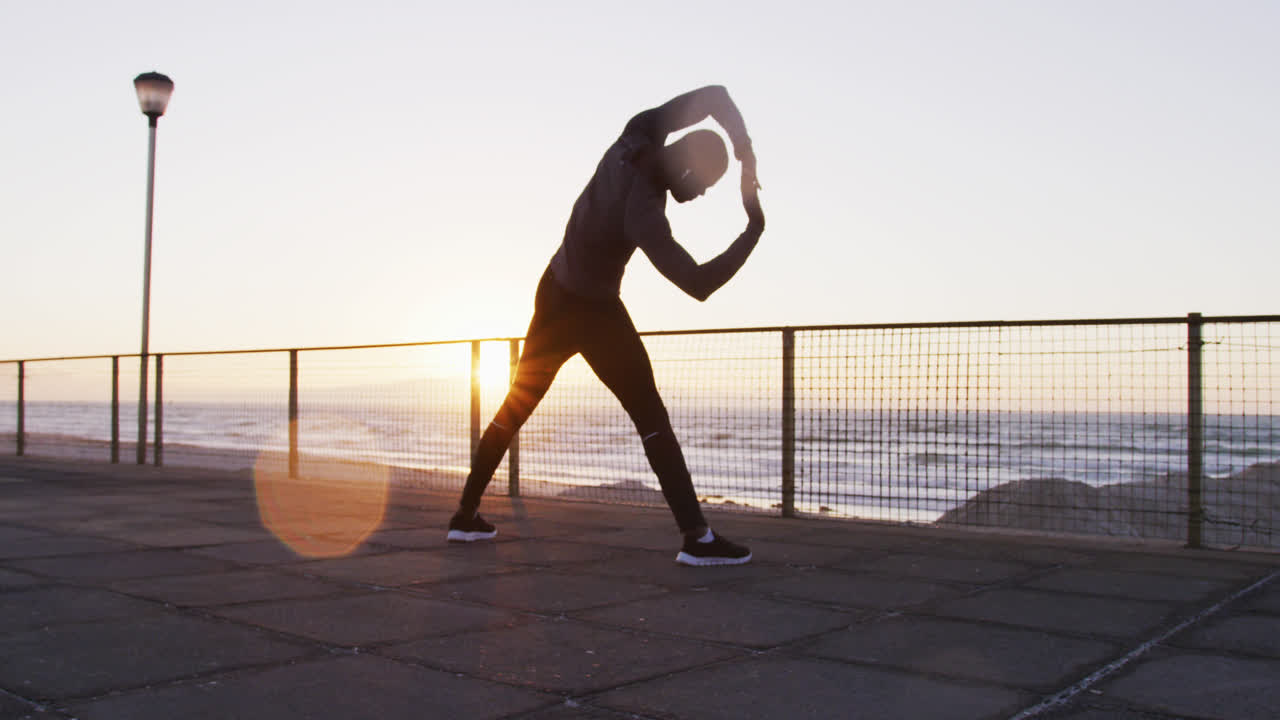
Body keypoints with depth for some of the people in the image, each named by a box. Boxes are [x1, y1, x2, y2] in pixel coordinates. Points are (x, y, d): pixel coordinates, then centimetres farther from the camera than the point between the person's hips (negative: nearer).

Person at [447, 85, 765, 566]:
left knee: (517, 406, 16)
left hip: (554, 294, 9)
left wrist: (744, 149, -20)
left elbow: (713, 95, -7)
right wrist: (754, 231, -32)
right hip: (594, 312, -9)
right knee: (650, 415, -7)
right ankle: (696, 536, -11)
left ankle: (466, 515, 21)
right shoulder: (641, 214, -33)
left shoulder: (638, 136, -14)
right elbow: (698, 284, -37)